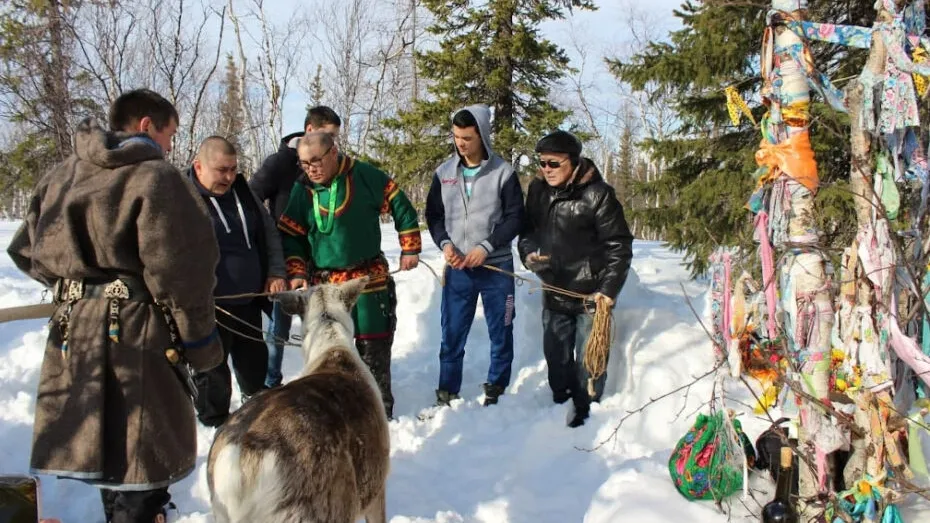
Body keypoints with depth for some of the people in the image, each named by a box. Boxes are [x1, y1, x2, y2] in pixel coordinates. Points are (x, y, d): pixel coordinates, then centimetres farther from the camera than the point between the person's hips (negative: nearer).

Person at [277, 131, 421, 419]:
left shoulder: (364, 176, -10)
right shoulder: (302, 190, -1)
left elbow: (401, 207, -3)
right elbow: (291, 237, 5)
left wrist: (409, 248, -1)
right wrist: (296, 273, -4)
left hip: (369, 279, -2)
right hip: (323, 284, 3)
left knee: (374, 349, 5)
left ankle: (380, 410, 19)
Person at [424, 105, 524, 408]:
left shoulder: (503, 172, -5)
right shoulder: (444, 173, 4)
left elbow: (515, 217, -5)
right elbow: (433, 215, 9)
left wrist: (486, 247, -15)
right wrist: (445, 243, -10)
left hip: (496, 267, -2)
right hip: (457, 269, 2)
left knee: (501, 334, 8)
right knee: (451, 336, 5)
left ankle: (496, 394, 22)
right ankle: (446, 396, 16)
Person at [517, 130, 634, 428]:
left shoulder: (597, 194, -15)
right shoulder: (538, 190, 2)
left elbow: (619, 246, -13)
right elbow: (527, 230, 16)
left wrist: (609, 289, -19)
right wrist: (528, 252, -6)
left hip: (591, 294, -5)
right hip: (554, 292, 5)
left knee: (589, 357, 2)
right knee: (556, 355, 15)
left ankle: (586, 412, 17)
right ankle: (561, 403, 31)